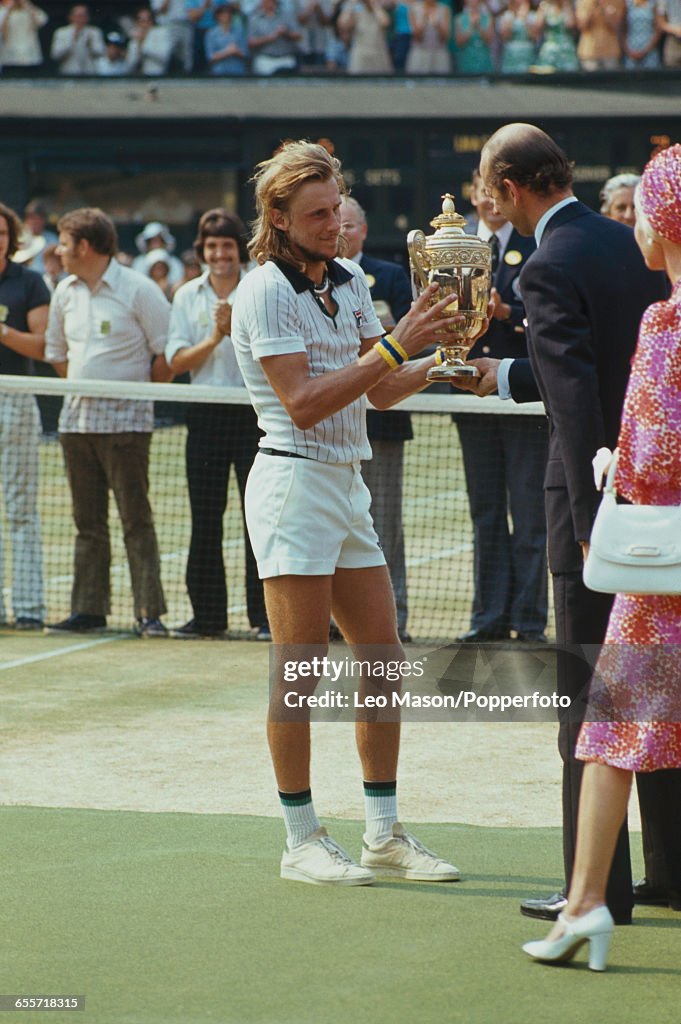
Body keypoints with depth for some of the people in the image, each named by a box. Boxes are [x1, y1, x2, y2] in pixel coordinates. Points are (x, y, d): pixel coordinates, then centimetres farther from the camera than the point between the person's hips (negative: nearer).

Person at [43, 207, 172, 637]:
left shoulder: (138, 290, -8)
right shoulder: (65, 292, 11)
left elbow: (167, 354, -6)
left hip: (125, 420, -6)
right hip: (77, 419, 6)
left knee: (137, 520, -7)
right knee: (88, 521, 8)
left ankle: (150, 613, -6)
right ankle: (88, 610, 12)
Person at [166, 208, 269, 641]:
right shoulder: (188, 296, 9)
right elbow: (177, 361, 3)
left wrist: (236, 330, -20)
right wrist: (214, 339, -11)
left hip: (254, 411, -3)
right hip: (206, 414, 3)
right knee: (205, 518, 4)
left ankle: (266, 613, 1)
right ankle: (207, 613, 11)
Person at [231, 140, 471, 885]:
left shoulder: (350, 282, 13)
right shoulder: (265, 291, -10)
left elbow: (379, 392, 16)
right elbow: (304, 403, -18)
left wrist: (438, 361, -2)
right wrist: (394, 346, -21)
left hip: (348, 483, 8)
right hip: (294, 481, -8)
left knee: (384, 662, 8)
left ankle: (384, 835, 16)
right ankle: (302, 840, 4)